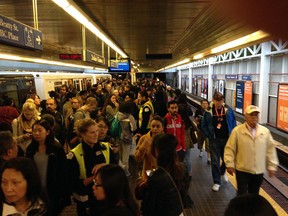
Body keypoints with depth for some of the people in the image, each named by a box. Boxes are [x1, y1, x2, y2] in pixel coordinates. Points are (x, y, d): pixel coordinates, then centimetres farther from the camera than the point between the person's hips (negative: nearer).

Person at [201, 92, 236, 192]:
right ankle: (216, 182, 18)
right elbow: (203, 125, 1)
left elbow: (233, 123, 7)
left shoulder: (228, 111, -3)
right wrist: (209, 135, -6)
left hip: (227, 139, 2)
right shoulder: (208, 112, -7)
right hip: (214, 140, -2)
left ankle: (222, 172, 47)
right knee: (215, 161, 4)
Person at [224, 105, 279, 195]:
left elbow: (270, 149, 6)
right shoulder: (237, 131, -10)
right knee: (242, 195, 5)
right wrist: (230, 164, -10)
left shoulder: (265, 131, 0)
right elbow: (230, 149, -7)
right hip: (242, 170, -3)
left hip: (259, 171, 3)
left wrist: (272, 166, 6)